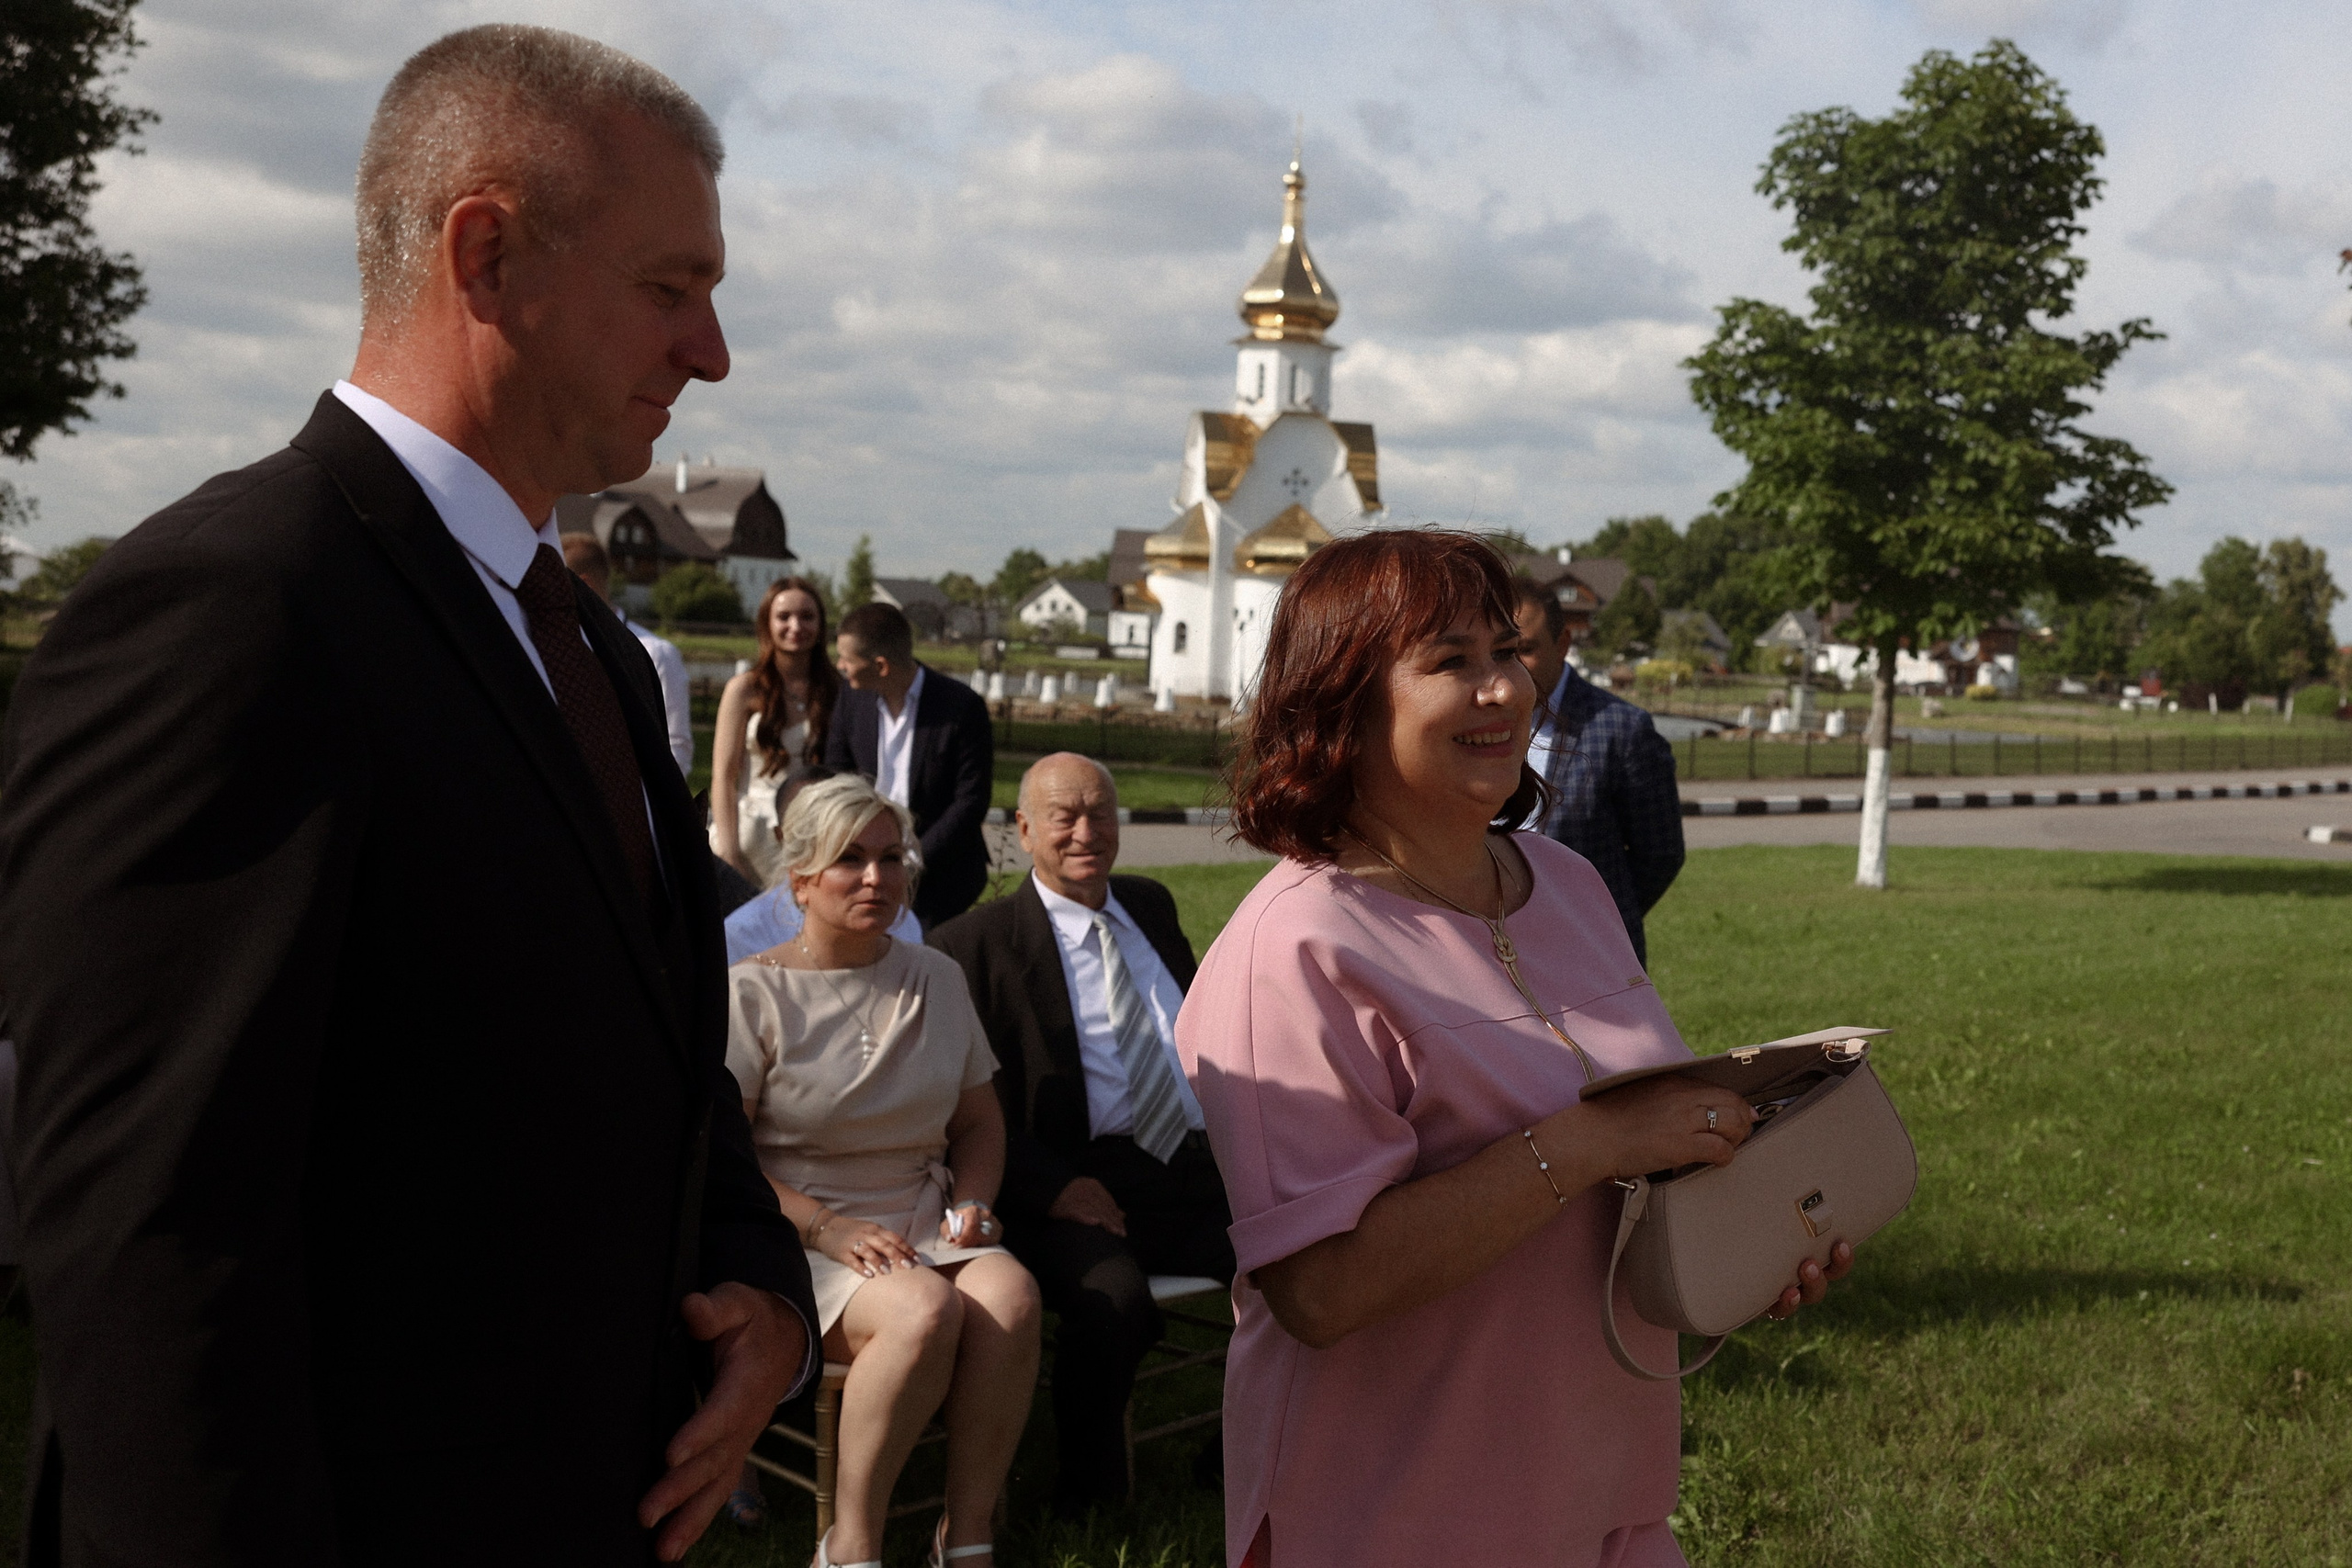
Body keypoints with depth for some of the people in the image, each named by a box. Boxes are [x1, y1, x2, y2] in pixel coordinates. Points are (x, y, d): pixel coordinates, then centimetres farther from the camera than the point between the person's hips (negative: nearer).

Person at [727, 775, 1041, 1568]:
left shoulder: (936, 977, 14)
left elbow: (979, 1120, 21)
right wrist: (828, 1228, -18)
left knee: (1011, 1293, -30)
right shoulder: (754, 993, -2)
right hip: (802, 1235, -4)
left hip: (925, 1223, 4)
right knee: (924, 1307, -35)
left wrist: (971, 1206, 1)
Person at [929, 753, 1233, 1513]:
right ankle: (1090, 1482, -9)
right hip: (1083, 1186, -5)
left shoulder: (1151, 905, 21)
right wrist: (1054, 1187, -18)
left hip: (1194, 1170, 6)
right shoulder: (976, 944, 2)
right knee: (1114, 1303, -35)